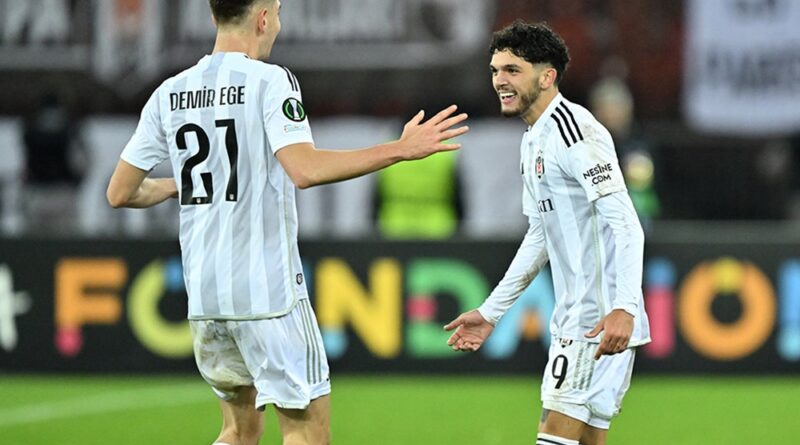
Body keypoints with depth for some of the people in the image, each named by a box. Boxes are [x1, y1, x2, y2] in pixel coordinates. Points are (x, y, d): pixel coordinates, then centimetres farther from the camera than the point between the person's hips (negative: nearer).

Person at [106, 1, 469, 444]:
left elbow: (120, 193, 10)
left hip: (203, 291, 6)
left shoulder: (169, 95, 8)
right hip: (268, 290, -6)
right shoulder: (269, 81, -9)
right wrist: (400, 149, -18)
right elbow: (305, 170, -24)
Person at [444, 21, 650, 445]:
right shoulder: (534, 140, 18)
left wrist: (623, 308, -33)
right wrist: (491, 311, 27)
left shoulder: (576, 130, -14)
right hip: (574, 320, 10)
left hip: (605, 320, -10)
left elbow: (625, 224, -22)